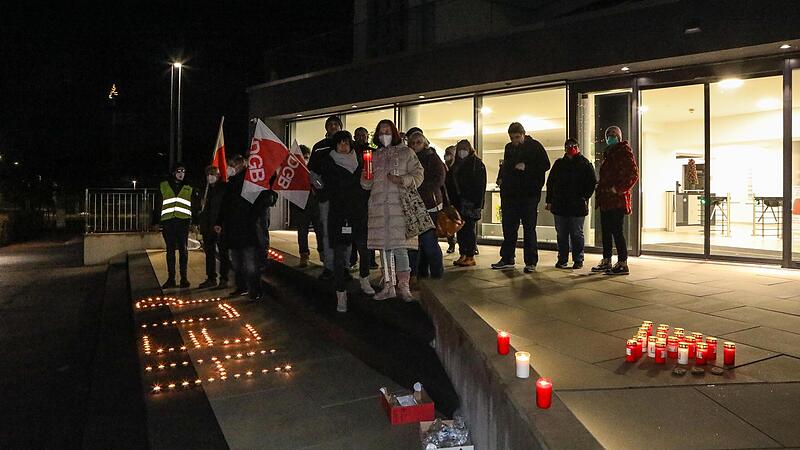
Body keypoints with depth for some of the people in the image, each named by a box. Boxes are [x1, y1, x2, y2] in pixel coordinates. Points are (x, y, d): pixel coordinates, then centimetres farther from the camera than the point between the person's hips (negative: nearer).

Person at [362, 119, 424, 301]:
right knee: (384, 247, 5)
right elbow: (367, 183, 20)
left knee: (399, 247, -9)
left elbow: (418, 174, 1)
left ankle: (403, 287, 0)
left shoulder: (406, 153, 8)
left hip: (400, 205, -4)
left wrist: (402, 180, -15)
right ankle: (388, 287, 13)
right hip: (379, 206, 4)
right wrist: (366, 179, -3)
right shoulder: (374, 156, 19)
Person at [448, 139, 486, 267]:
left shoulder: (477, 163, -1)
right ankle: (462, 255, 13)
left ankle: (470, 256, 0)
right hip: (458, 202, 6)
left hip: (470, 202, -6)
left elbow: (480, 185, -9)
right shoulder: (456, 165, 16)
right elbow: (450, 184, 15)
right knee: (460, 229, 6)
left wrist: (477, 203, -17)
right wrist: (452, 201, 6)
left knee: (469, 228, -5)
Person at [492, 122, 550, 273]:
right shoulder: (509, 147, 13)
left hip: (529, 194, -5)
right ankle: (507, 259, 20)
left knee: (529, 228, 0)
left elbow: (545, 165, -10)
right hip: (509, 193, 6)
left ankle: (531, 262, 6)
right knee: (508, 228, 10)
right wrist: (500, 177, 7)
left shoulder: (535, 146, -4)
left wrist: (526, 167, -20)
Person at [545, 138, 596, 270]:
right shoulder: (559, 164, 11)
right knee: (561, 234, 7)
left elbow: (592, 183, 2)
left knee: (577, 234, 3)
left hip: (577, 206, -3)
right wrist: (549, 201, 7)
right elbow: (550, 183, 12)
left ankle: (578, 260, 11)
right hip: (559, 205, 3)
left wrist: (585, 198, -8)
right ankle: (562, 259, 16)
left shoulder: (585, 164, 3)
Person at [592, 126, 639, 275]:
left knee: (616, 231, -8)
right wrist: (600, 190, 16)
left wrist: (617, 189, -18)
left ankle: (622, 264, -4)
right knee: (606, 231, 11)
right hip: (605, 200, 9)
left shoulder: (623, 151, -6)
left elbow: (633, 174, -14)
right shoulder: (608, 153, 19)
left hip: (617, 200, -9)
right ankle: (606, 261, 19)